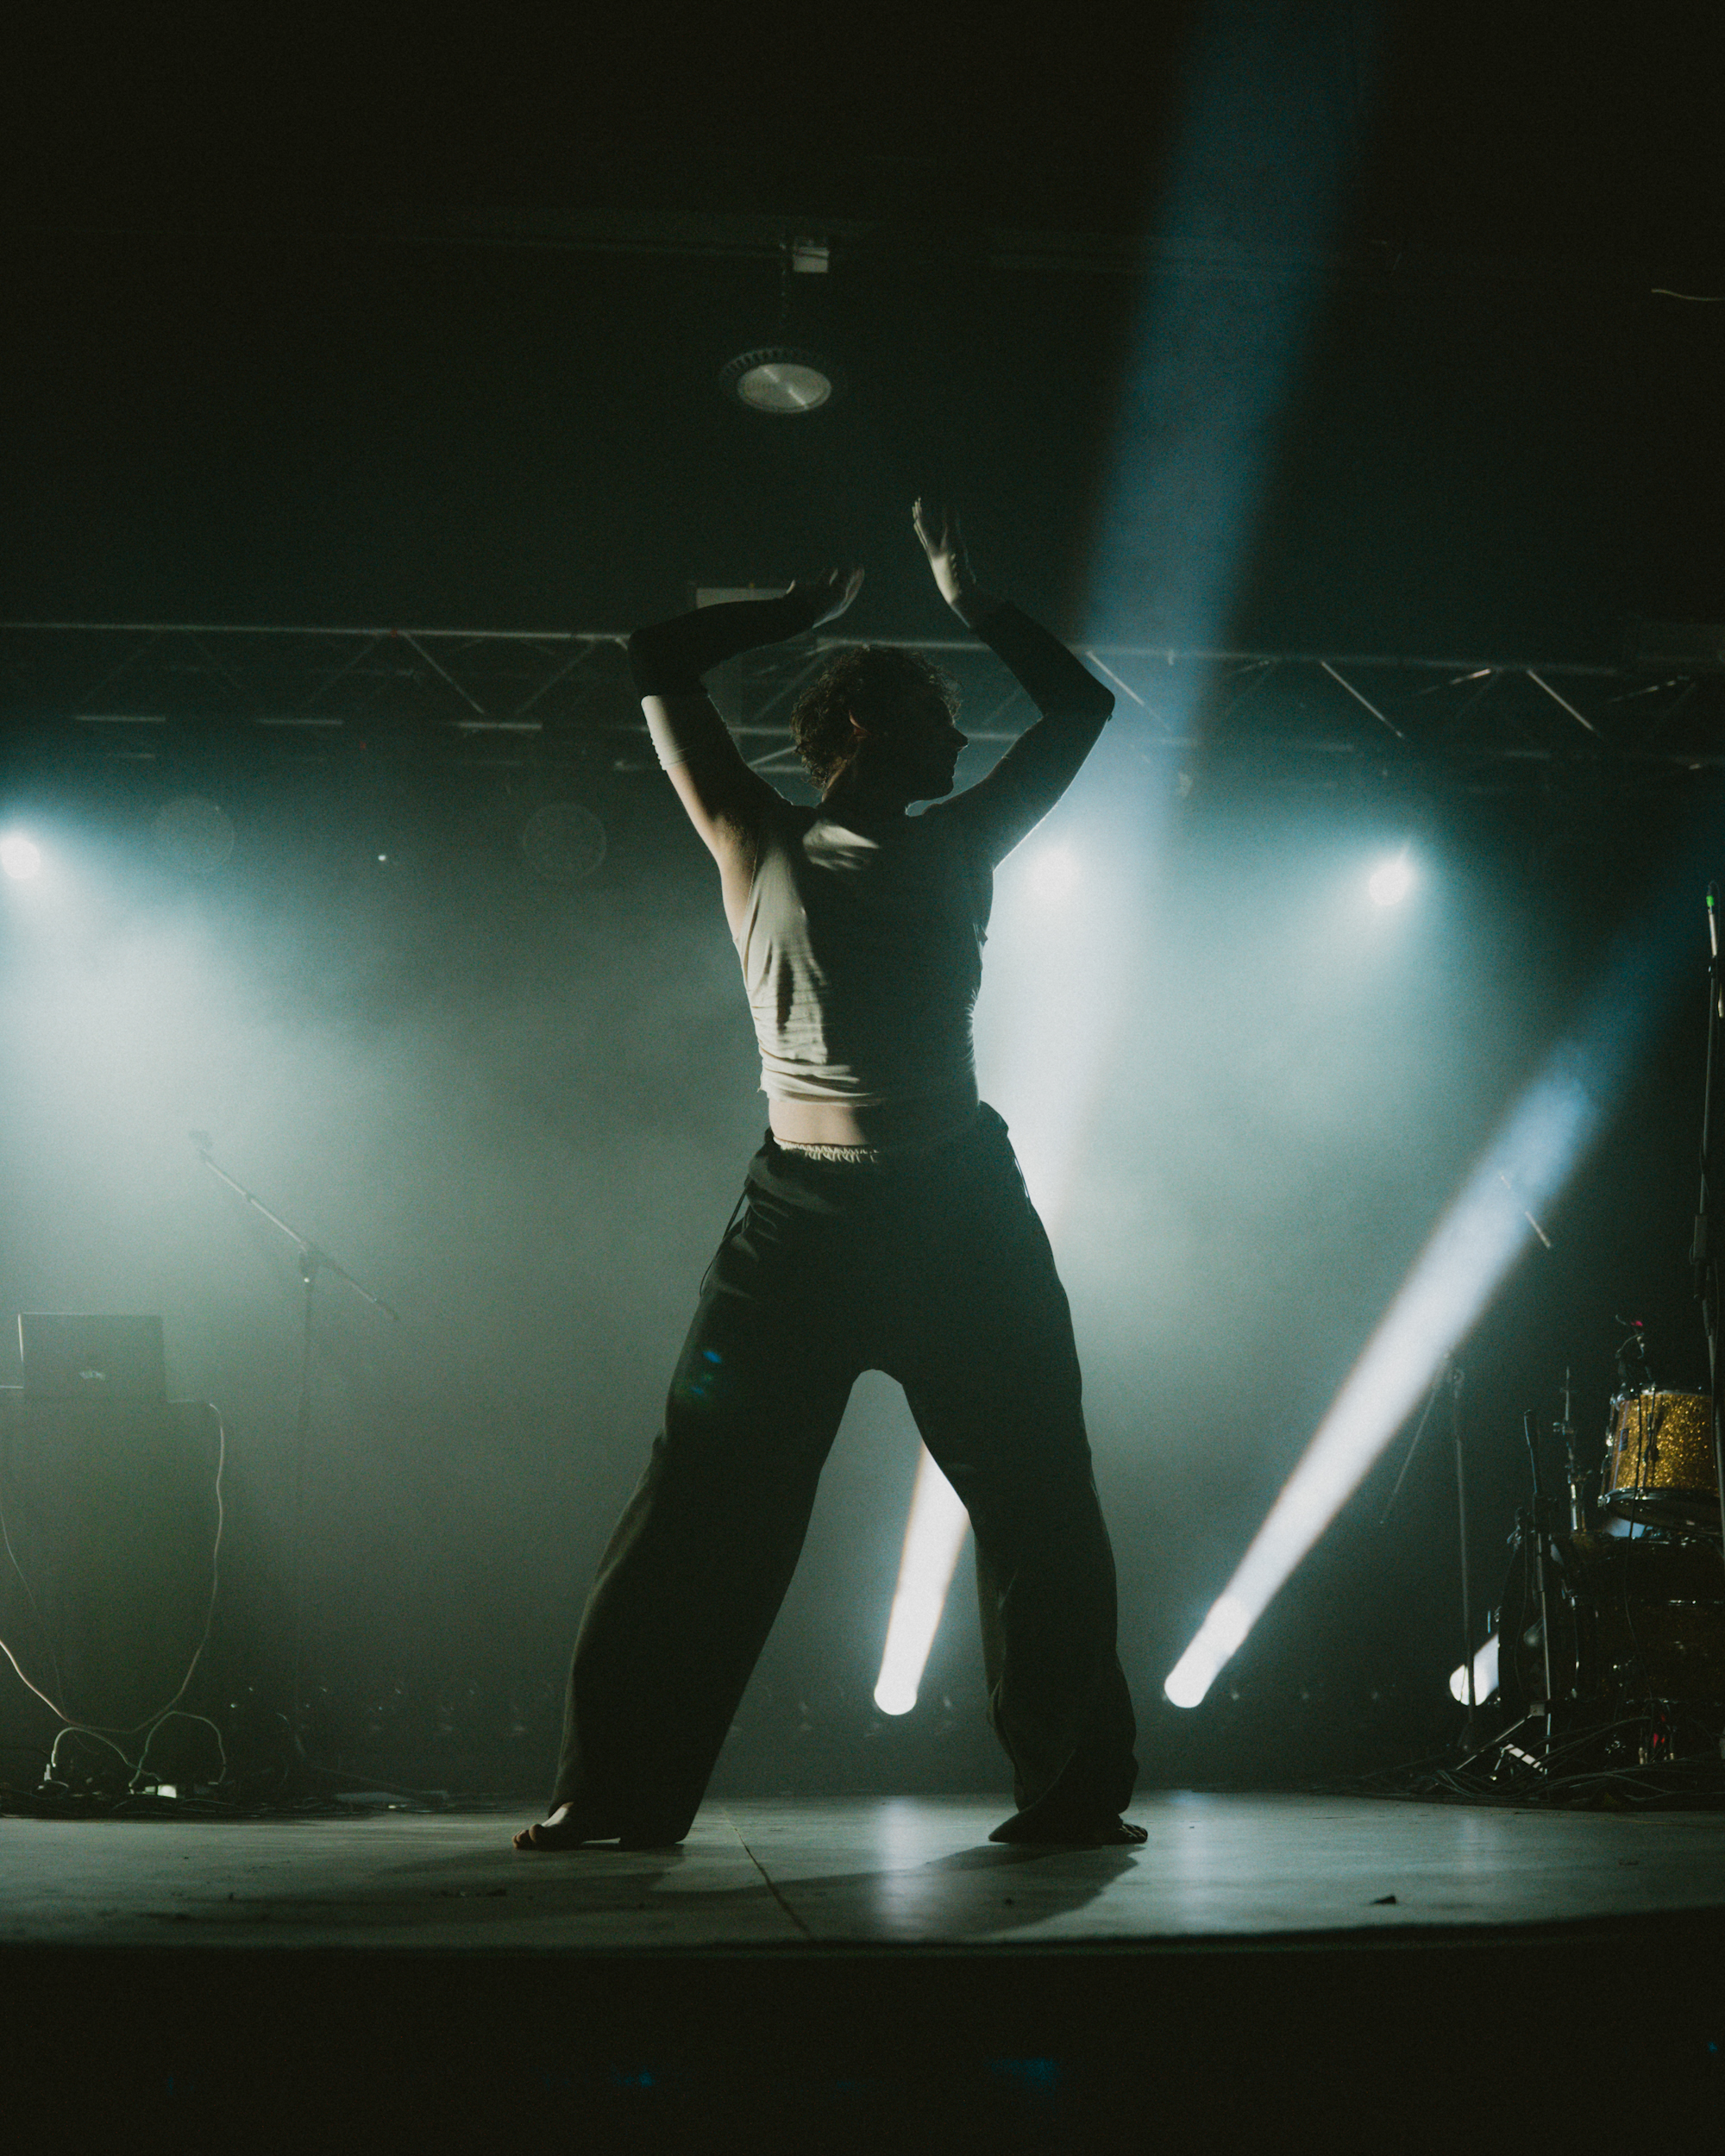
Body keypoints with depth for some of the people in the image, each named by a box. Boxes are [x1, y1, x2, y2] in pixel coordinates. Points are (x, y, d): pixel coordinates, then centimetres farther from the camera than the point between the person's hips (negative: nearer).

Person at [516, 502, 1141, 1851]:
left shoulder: (960, 845, 17)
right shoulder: (759, 843, 11)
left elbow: (1080, 708, 27)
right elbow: (661, 668, 14)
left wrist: (970, 597, 27)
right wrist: (809, 609, 21)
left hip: (964, 1209, 3)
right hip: (803, 1215, -2)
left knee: (1040, 1511, 4)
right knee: (706, 1511, -2)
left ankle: (1075, 1787, 16)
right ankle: (618, 1790, 8)